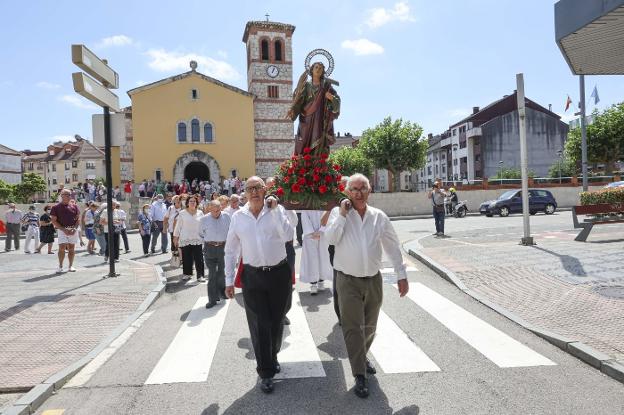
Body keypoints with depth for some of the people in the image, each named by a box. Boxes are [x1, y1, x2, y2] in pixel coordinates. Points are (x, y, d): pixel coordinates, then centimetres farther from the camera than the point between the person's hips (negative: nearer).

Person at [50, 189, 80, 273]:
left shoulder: (74, 206, 10)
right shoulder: (56, 207, 2)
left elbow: (78, 218, 9)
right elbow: (54, 221, -2)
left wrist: (74, 228, -7)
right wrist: (64, 229, -13)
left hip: (73, 230, 2)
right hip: (62, 230, -2)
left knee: (71, 248, 5)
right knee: (62, 248, -9)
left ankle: (70, 266, 13)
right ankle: (60, 266, 3)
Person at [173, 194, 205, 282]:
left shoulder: (200, 213, 8)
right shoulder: (182, 213, 2)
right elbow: (178, 226, 6)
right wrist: (175, 237, 5)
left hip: (197, 239, 1)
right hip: (185, 239, -1)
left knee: (199, 258, -4)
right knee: (186, 258, 3)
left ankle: (200, 275, 0)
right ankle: (187, 273, 19)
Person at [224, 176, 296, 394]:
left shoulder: (277, 211, -3)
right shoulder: (238, 217, 1)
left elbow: (288, 235, -21)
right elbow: (230, 250, 7)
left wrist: (274, 209, -21)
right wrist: (229, 280, 5)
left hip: (279, 273, 0)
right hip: (253, 276, 0)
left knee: (277, 321, 16)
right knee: (259, 325, 4)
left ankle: (272, 357, 42)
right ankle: (266, 372, 19)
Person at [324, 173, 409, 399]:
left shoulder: (379, 216, 1)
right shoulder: (338, 213, -5)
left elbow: (393, 247, 6)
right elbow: (330, 239, -20)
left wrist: (402, 275, 5)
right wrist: (342, 215, -22)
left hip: (374, 280, 3)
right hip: (348, 281, -3)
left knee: (369, 326, 19)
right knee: (353, 328, 1)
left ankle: (362, 356, 45)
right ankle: (360, 375, 13)